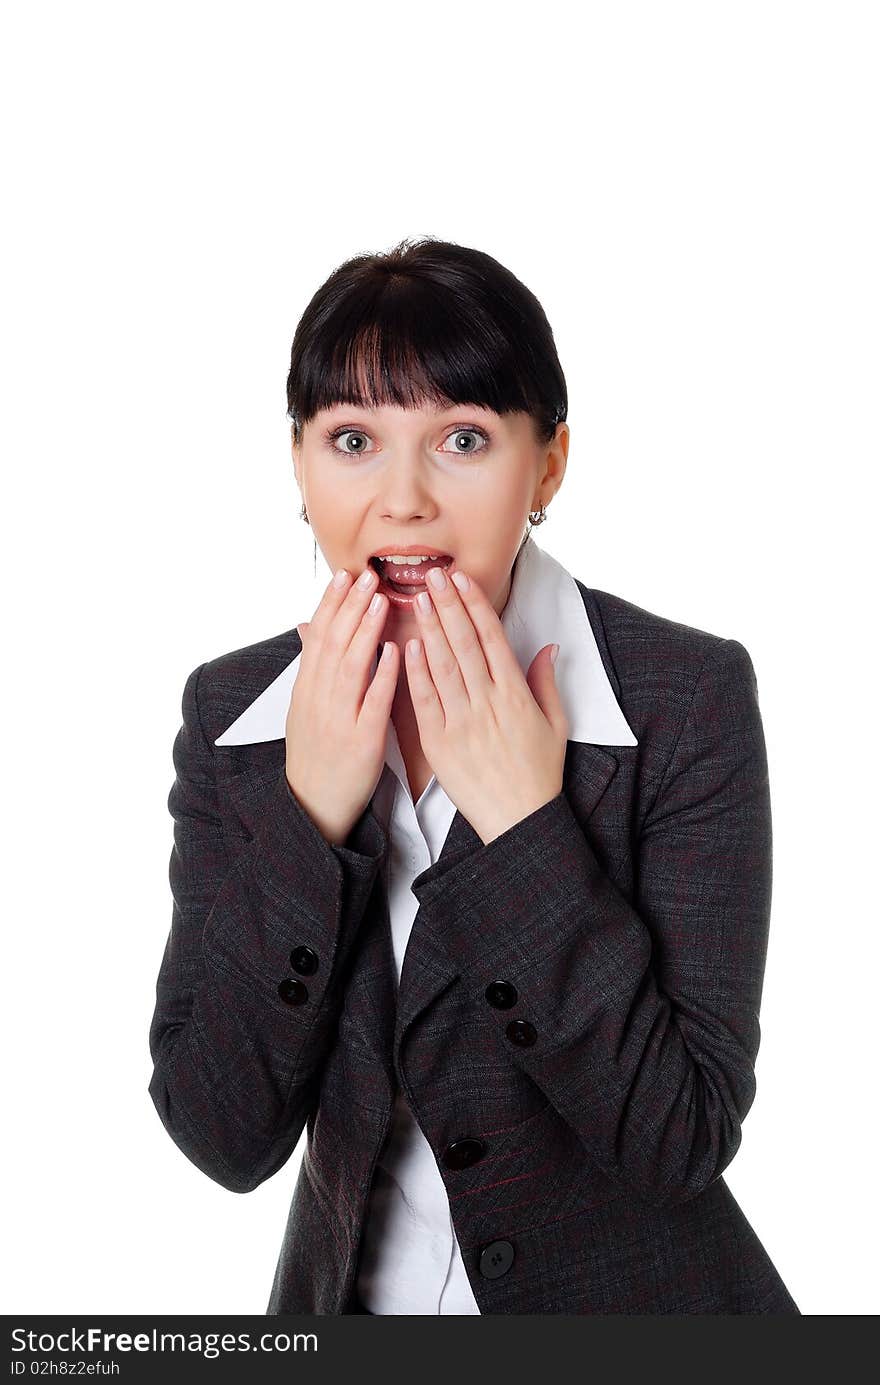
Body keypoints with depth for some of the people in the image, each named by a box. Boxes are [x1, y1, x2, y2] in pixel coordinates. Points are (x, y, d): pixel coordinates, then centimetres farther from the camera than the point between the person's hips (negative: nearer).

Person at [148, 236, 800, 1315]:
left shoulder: (691, 696, -19)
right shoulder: (231, 712, -11)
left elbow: (685, 1140, -21)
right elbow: (225, 1138, -14)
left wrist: (523, 827, -28)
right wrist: (309, 820, -24)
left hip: (629, 1300, -2)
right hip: (345, 1298, 3)